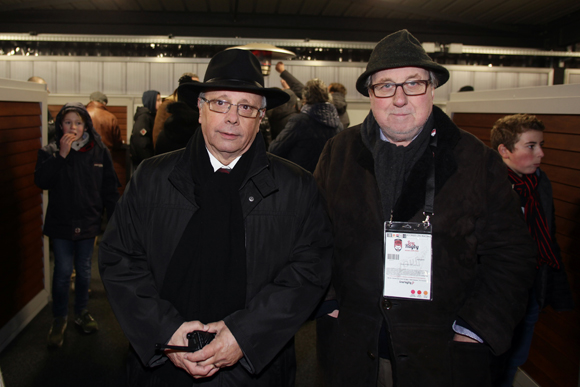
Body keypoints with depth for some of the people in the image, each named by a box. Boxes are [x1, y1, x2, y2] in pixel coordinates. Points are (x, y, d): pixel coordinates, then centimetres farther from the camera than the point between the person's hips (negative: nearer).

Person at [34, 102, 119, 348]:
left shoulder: (99, 151, -1)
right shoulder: (50, 152, -2)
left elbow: (109, 188, 2)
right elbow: (41, 181, -17)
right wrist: (62, 154, -22)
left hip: (88, 222, 1)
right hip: (60, 223, -1)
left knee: (84, 271, 13)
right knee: (63, 271, 0)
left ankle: (81, 312, 32)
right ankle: (59, 319, 18)